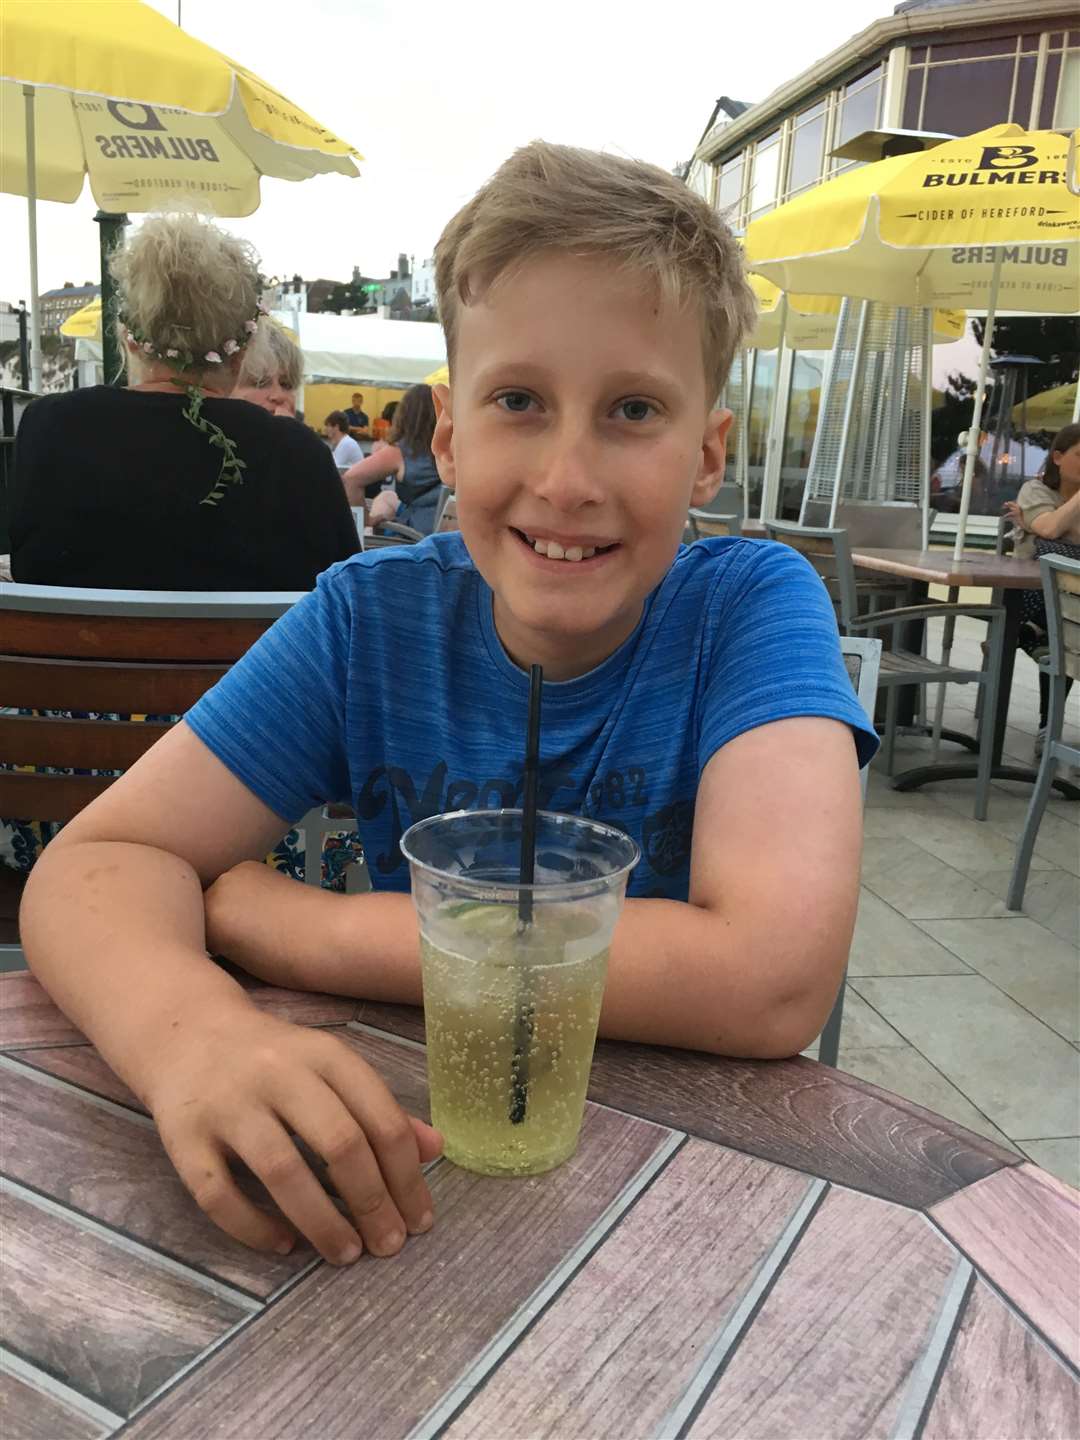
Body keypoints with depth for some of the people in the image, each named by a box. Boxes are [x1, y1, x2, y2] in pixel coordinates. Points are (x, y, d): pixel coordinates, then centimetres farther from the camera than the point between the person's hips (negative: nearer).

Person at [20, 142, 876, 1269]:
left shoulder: (751, 604, -15)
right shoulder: (370, 616, -8)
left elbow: (773, 978, -28)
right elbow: (98, 861, -9)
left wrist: (278, 920, -21)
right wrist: (189, 1030, -34)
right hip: (417, 1153, 3)